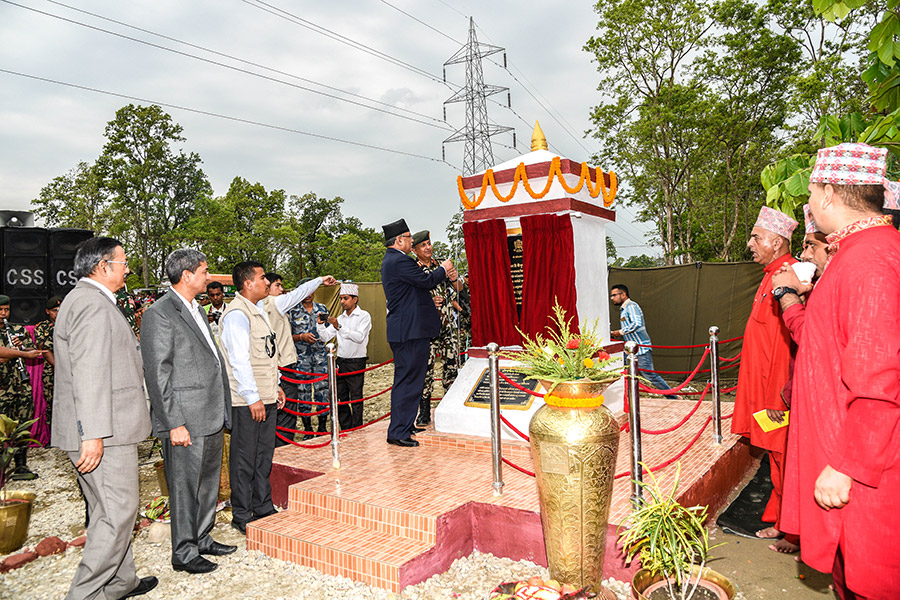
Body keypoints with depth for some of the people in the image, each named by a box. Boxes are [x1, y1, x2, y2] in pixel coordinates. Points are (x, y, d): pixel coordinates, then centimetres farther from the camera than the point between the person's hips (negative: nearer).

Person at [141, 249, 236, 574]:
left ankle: (202, 538, 34)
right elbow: (157, 375, -17)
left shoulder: (198, 310, 16)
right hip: (186, 421, -9)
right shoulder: (159, 315, -13)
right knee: (185, 487, 4)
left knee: (208, 482, 19)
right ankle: (184, 553, 18)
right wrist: (175, 423, -19)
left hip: (212, 418, 9)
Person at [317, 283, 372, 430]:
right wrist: (321, 324, -7)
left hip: (356, 363, -6)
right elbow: (326, 337, 10)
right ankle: (346, 432, 21)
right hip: (341, 362, 6)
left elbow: (359, 337, -20)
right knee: (340, 399, 10)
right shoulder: (340, 318, 13)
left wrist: (339, 327, -25)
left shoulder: (364, 316, -5)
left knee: (356, 400, -1)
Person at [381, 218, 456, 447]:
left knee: (405, 379, 18)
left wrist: (446, 275, 11)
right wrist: (443, 269, 2)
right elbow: (426, 281, -16)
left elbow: (421, 282, 19)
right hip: (410, 330, -11)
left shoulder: (391, 260, 18)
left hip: (402, 331, 11)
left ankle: (405, 425, 29)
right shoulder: (400, 260, -17)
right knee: (408, 380, -7)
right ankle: (398, 432, -2)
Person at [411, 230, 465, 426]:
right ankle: (424, 413, 6)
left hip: (449, 324, 4)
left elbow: (460, 287, 14)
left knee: (452, 366, 6)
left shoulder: (441, 265, 11)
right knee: (425, 368, -5)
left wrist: (453, 277, -7)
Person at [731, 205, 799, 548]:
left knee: (783, 460, 2)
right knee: (778, 458, 17)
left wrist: (777, 398, -22)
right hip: (765, 388, 10)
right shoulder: (772, 277, 14)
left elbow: (786, 343, -23)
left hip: (779, 392, -10)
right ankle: (780, 519, 28)